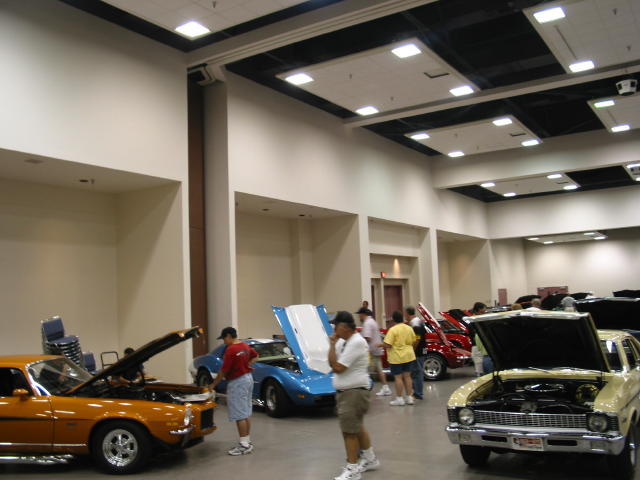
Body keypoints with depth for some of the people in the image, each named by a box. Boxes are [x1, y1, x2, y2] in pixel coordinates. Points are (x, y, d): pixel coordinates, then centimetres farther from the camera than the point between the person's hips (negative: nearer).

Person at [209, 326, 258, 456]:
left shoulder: (231, 350, -19)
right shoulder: (245, 346, 8)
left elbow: (223, 371, -17)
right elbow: (255, 356, 26)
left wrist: (213, 385, -6)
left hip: (237, 382, -10)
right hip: (248, 378, 10)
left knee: (239, 415, -5)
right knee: (246, 413, 15)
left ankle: (244, 445, -2)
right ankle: (247, 441, 22)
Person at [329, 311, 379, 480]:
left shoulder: (356, 342, -22)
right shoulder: (343, 341, 8)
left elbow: (337, 367, -22)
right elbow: (332, 364, 8)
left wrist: (332, 345, -14)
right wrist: (334, 344, -3)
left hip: (355, 392, -10)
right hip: (345, 392, 10)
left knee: (349, 431, -3)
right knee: (357, 428, 22)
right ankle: (370, 459, 37)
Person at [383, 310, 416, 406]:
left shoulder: (393, 330, -16)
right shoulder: (409, 328, 4)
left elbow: (387, 345, -20)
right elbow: (413, 342, 11)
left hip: (396, 358, -6)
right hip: (409, 356, 6)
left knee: (398, 377, 1)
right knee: (407, 376, 13)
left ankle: (399, 399, 5)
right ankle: (409, 397, 17)